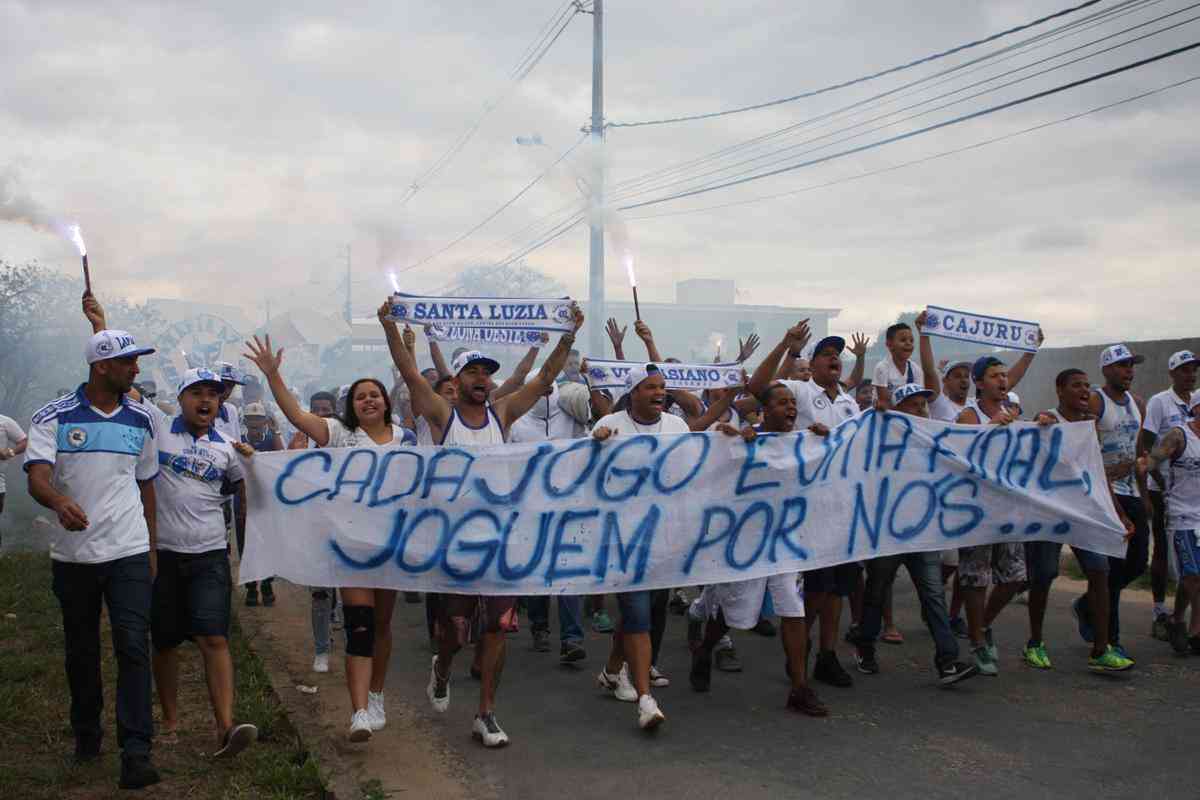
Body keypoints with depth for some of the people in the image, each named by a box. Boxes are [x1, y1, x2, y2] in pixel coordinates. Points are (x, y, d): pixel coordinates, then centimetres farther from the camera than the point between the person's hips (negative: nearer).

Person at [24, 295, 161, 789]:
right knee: (81, 650, 14)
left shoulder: (140, 420, 6)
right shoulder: (53, 418, -4)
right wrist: (60, 501, -39)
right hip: (72, 554, 0)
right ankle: (86, 734, 34)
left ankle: (136, 752, -6)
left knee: (133, 647, -8)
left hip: (129, 553, 1)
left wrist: (152, 548, 13)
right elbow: (37, 478, -16)